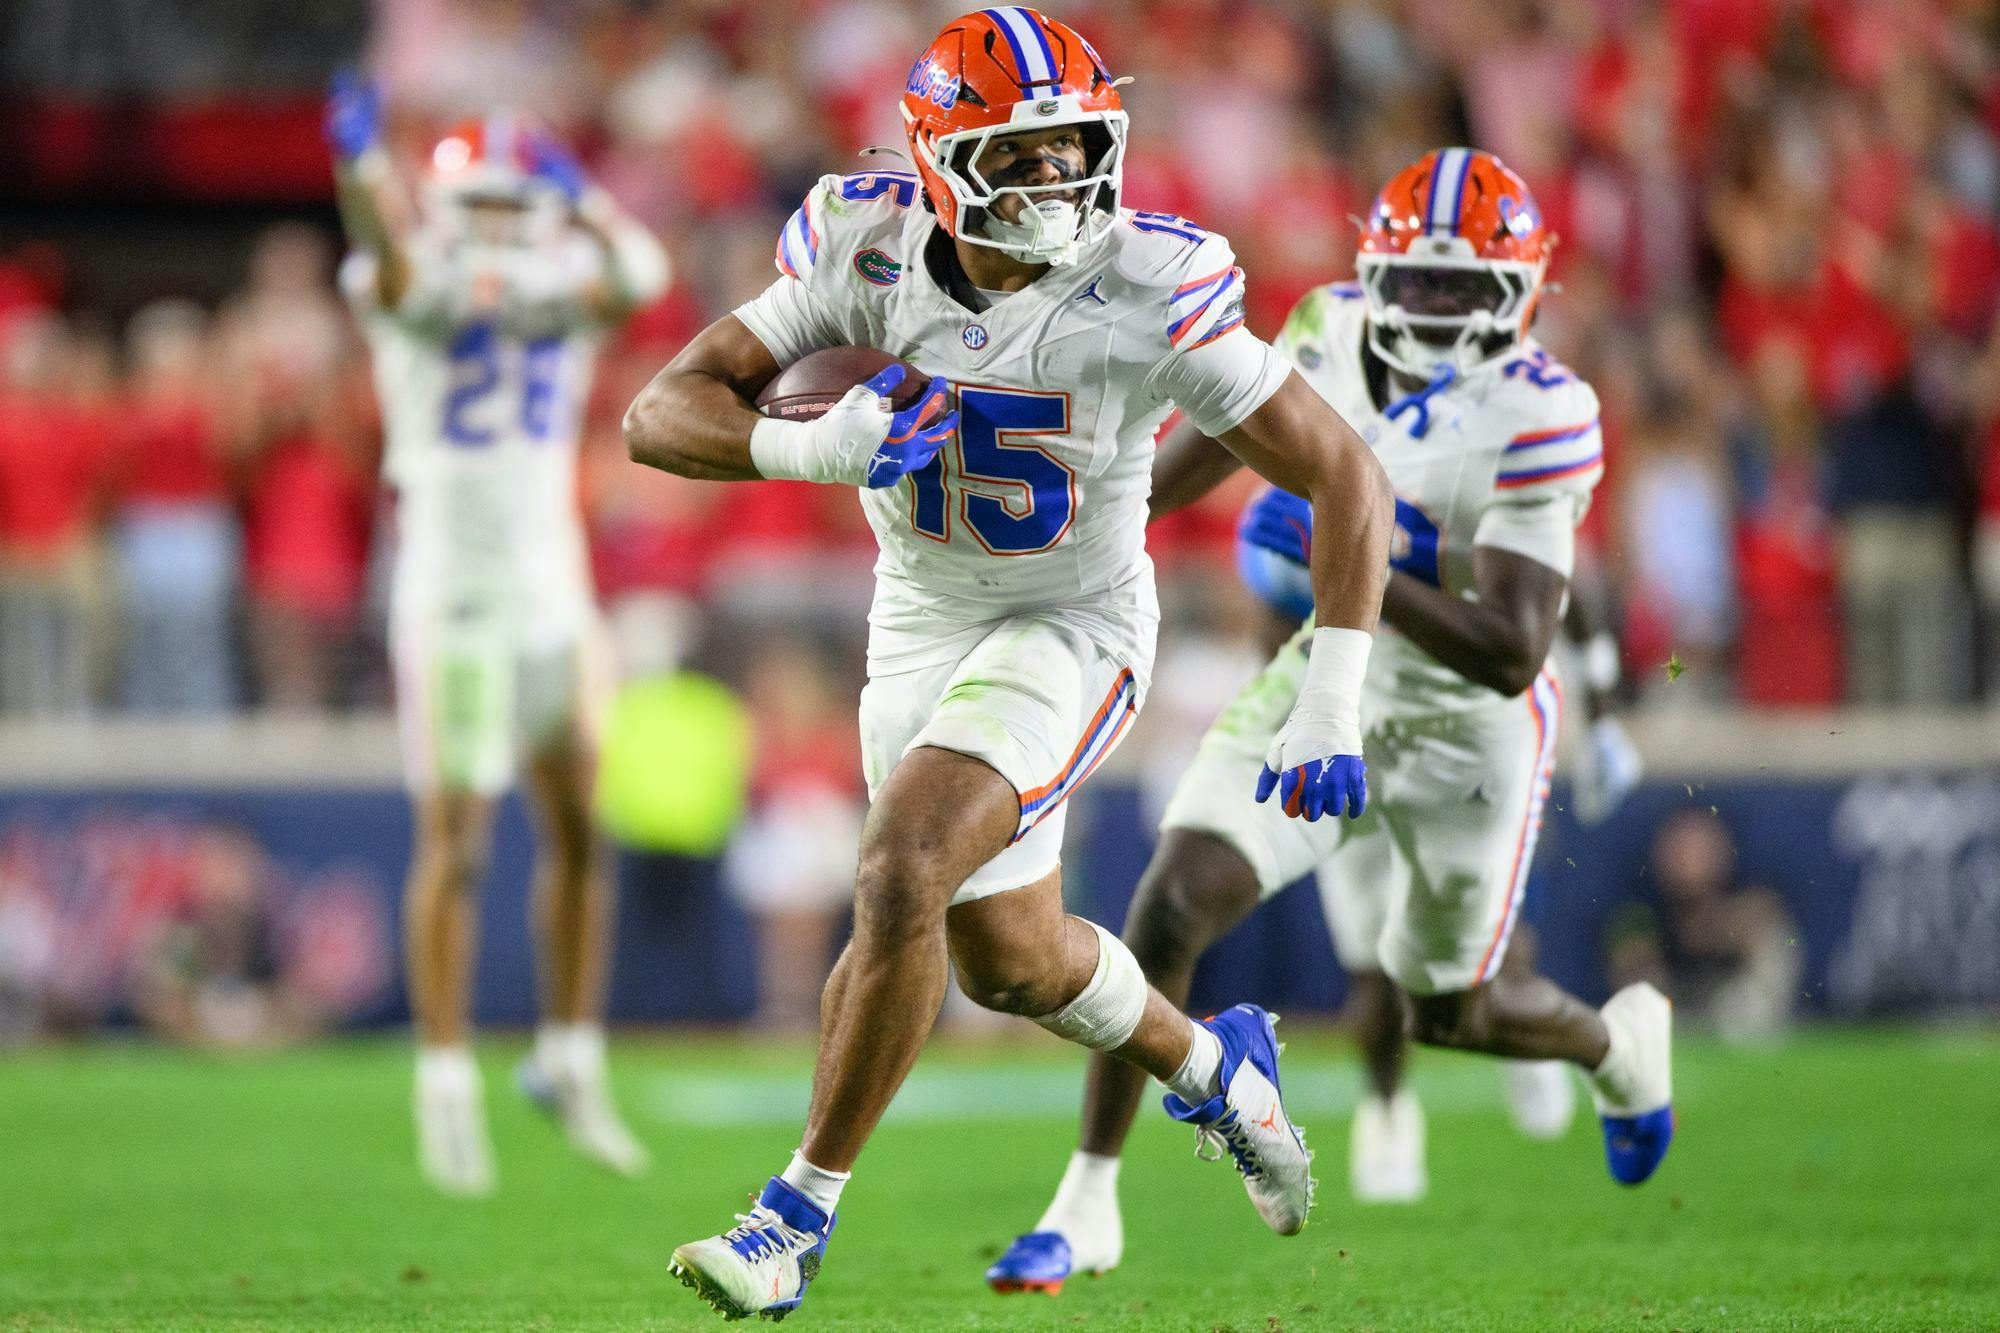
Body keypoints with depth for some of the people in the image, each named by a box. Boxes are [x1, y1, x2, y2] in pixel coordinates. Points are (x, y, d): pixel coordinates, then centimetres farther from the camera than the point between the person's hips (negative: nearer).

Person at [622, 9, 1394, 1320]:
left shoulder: (1145, 292, -26)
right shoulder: (869, 255, -17)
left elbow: (1349, 482, -21)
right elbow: (663, 417, -18)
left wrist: (1330, 709, -28)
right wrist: (815, 449, -39)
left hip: (1074, 627, -5)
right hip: (925, 621, 5)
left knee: (899, 877, -25)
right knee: (1006, 957, 18)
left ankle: (797, 1218, -12)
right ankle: (1213, 1066, 50)